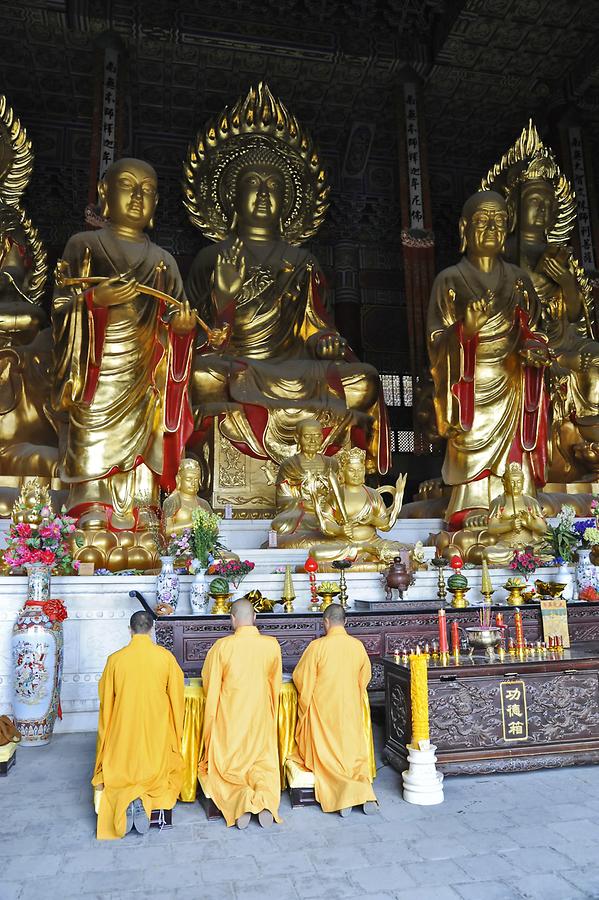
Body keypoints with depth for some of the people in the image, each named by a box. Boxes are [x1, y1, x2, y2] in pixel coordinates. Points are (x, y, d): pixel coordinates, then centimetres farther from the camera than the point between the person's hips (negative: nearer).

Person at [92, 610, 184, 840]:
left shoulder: (115, 659, -8)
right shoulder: (166, 657, -10)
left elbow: (106, 699, 2)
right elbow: (176, 694, -2)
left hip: (124, 730, 1)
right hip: (157, 731, -1)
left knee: (121, 769, 22)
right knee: (158, 769, 18)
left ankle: (127, 801, -8)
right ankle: (142, 800, -12)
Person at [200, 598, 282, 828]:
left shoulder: (222, 646, -15)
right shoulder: (272, 645, -8)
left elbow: (208, 680, 1)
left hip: (229, 717, -2)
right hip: (261, 717, 2)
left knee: (227, 763, 12)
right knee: (263, 761, 15)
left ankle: (242, 800, -16)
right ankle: (265, 799, -14)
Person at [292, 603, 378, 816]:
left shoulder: (317, 646, -16)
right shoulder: (358, 646, -4)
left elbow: (300, 677, -6)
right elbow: (365, 677, 10)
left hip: (322, 710, -3)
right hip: (351, 711, 3)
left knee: (327, 753, 10)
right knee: (354, 752, 15)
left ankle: (342, 798, -4)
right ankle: (365, 794, -2)